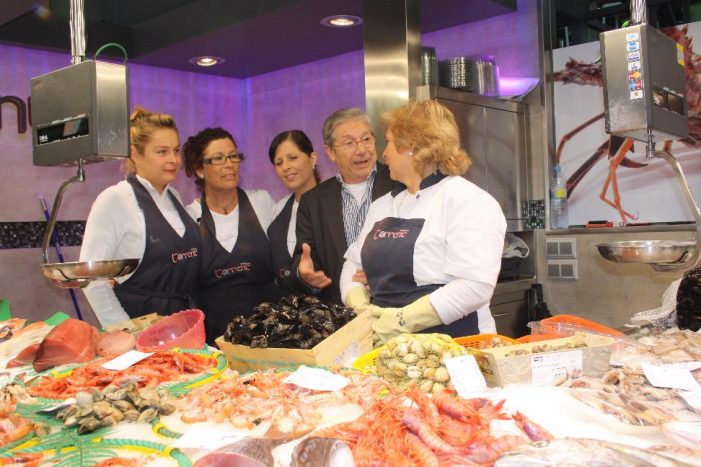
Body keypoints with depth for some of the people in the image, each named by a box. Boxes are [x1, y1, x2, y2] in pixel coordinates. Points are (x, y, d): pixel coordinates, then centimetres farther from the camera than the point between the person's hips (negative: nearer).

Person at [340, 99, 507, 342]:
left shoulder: (468, 201, -6)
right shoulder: (382, 205, 16)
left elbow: (475, 286, -16)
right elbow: (354, 263, 17)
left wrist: (404, 320, -18)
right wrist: (360, 307, -2)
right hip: (386, 344, 5)